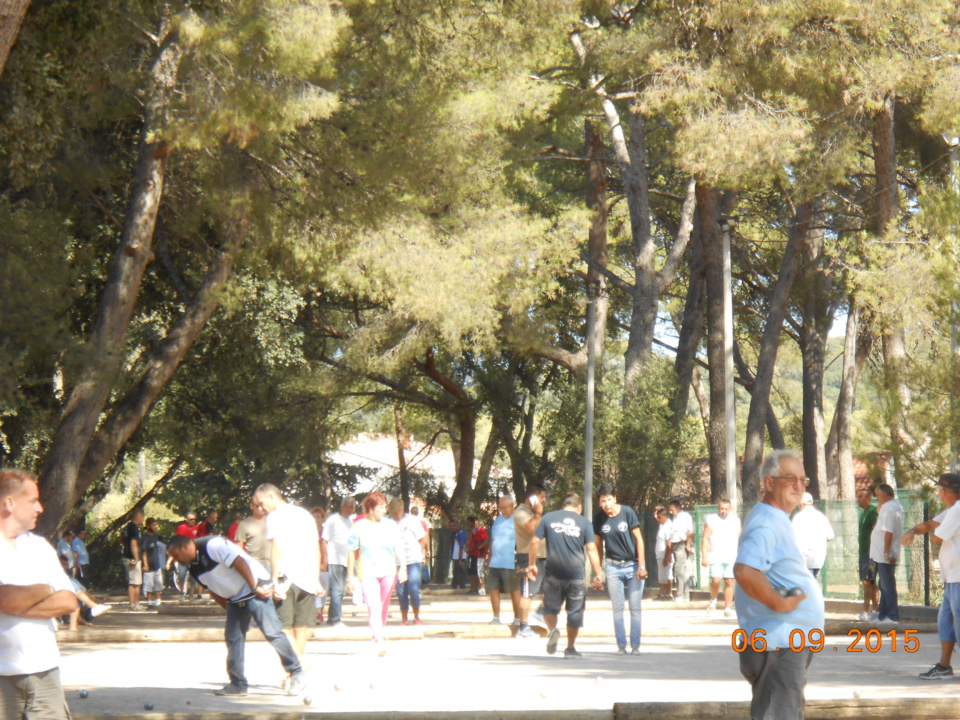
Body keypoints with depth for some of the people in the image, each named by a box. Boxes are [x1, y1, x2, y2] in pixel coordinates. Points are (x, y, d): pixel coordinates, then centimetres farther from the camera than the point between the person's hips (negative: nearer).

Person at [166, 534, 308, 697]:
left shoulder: (212, 545, -20)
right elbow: (214, 591, 17)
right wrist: (229, 609, 16)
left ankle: (297, 673, -4)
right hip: (235, 598, 9)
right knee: (233, 638, 5)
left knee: (271, 632, -11)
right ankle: (238, 685, 9)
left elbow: (239, 562, -24)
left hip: (255, 588, -9)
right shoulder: (193, 567, 7)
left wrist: (255, 588, -23)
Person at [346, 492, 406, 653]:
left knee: (383, 608, 11)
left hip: (388, 572, 3)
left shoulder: (391, 526, 8)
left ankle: (378, 634, 29)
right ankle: (379, 641, -22)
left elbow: (399, 550, 6)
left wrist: (403, 568, -9)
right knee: (374, 608, -15)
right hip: (368, 572, -3)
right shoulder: (359, 526, 1)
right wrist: (349, 577, 4)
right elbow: (352, 553, 4)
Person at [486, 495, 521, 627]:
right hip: (495, 563, 7)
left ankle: (517, 619, 7)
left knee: (514, 591, 0)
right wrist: (489, 561, 19)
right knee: (493, 589, 5)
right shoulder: (498, 520, 15)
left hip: (510, 564, -7)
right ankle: (496, 618, 13)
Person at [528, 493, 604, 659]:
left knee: (550, 608, 14)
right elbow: (592, 549, -3)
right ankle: (570, 648, 14)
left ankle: (552, 629, -15)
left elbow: (534, 542, 1)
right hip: (576, 575, 0)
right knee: (575, 612, 10)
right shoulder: (584, 522, 4)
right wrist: (598, 574, -2)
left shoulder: (548, 518, 5)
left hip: (553, 574, 0)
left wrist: (532, 564, 11)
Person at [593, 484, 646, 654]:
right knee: (617, 608, 3)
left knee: (635, 607, -1)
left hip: (633, 565, -2)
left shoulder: (627, 512, -8)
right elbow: (598, 546, 8)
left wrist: (642, 566, -9)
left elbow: (638, 539, -6)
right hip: (613, 567, 2)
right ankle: (621, 645, 9)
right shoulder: (599, 519, -2)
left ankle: (635, 645, 5)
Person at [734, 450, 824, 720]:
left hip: (792, 643, 11)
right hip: (780, 644, -11)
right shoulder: (766, 524, -18)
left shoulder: (778, 521, 16)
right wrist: (779, 603, -25)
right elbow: (745, 571, -35)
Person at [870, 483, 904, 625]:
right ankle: (882, 615, 22)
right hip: (884, 555, 11)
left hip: (885, 556, -11)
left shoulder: (888, 508, -19)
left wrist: (886, 552, -24)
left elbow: (888, 532, -24)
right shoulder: (896, 505, 14)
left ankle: (892, 616, -3)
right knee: (884, 585, 16)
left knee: (887, 586, -6)